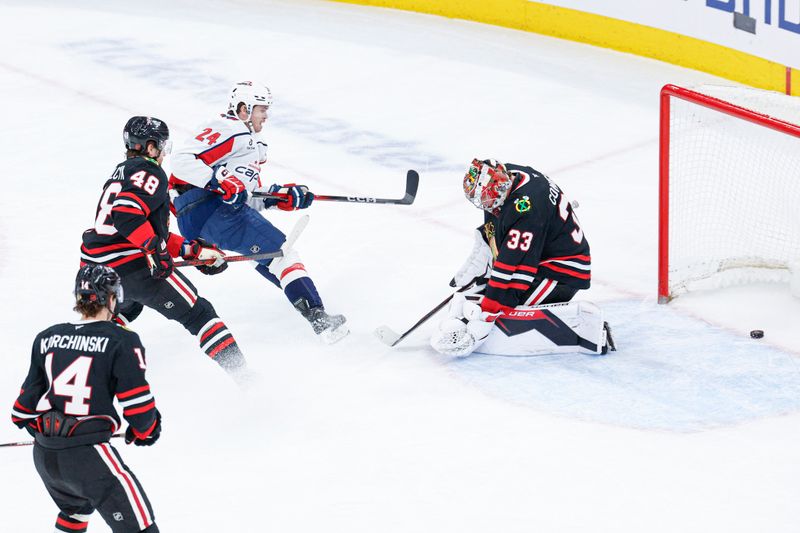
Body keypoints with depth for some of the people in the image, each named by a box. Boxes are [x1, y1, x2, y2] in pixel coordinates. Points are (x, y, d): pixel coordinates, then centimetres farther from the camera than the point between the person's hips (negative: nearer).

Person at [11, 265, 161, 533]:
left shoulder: (46, 339, 9)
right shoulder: (122, 342, -7)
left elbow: (30, 394, 15)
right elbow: (136, 400, -8)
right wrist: (145, 429, 13)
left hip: (43, 457, 7)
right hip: (87, 455, -7)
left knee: (75, 509, 36)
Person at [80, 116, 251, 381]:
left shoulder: (121, 173, 25)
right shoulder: (149, 173, -5)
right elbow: (126, 212, -24)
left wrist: (195, 251, 21)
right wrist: (155, 249, -24)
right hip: (131, 266, -8)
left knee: (126, 306, 40)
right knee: (197, 313, -1)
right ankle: (239, 372, -10)